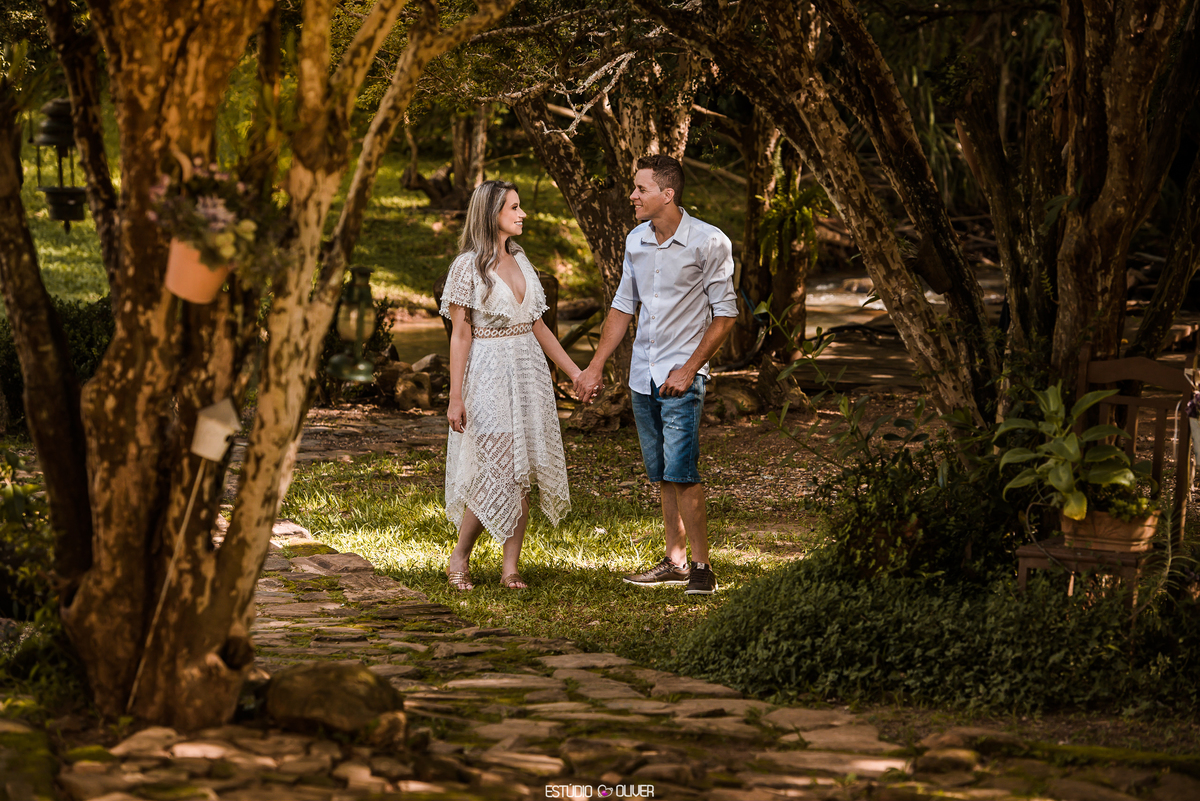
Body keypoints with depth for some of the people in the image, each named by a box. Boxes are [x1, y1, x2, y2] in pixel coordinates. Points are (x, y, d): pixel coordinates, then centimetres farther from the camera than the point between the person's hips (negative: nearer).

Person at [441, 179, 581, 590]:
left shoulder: (520, 261, 12)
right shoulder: (468, 266, -8)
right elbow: (460, 335, -10)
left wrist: (574, 372, 14)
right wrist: (455, 397, -14)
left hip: (528, 371, 6)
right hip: (488, 373, -6)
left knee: (521, 476, 3)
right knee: (496, 472, -8)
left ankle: (511, 568, 8)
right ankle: (459, 559, 9)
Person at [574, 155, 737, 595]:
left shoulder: (709, 242, -11)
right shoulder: (636, 241, 7)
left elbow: (725, 312, -7)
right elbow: (622, 306, 17)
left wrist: (689, 368, -12)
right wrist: (595, 367, 14)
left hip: (681, 376, -6)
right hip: (643, 375, 6)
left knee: (682, 472, -13)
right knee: (661, 474, 9)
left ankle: (702, 566, -6)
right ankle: (675, 562, 17)